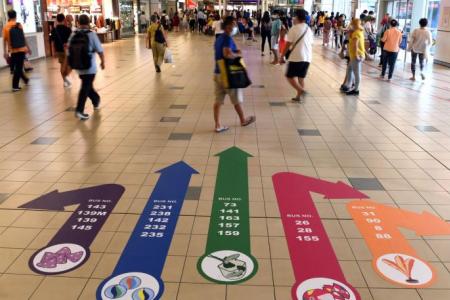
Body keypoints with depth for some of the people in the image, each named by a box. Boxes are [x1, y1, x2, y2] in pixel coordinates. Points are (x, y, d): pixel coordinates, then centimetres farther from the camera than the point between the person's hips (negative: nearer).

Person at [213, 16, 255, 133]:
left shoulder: (219, 38, 12)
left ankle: (218, 125, 9)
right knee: (237, 99, 11)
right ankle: (243, 120, 28)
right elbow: (227, 54, -32)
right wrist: (238, 54, -15)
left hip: (218, 72, 8)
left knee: (218, 100, 7)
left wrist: (234, 52, 12)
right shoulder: (228, 38, -17)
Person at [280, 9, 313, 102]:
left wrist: (282, 56, -1)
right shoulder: (309, 29, 12)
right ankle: (299, 96, 17)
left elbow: (288, 44, -9)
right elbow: (310, 44, 17)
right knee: (301, 77, 15)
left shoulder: (294, 28, -8)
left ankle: (301, 90, -17)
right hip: (307, 57, 6)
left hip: (296, 57, -6)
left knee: (290, 76, 2)